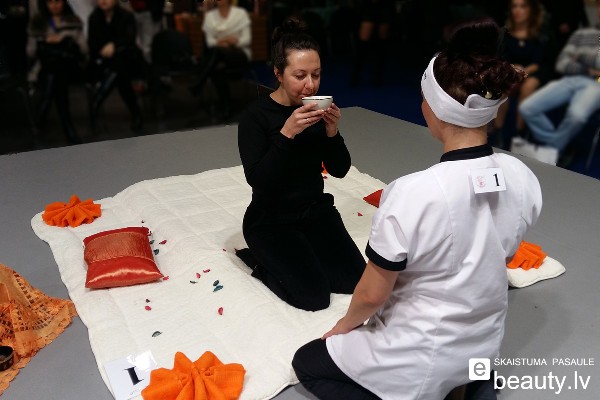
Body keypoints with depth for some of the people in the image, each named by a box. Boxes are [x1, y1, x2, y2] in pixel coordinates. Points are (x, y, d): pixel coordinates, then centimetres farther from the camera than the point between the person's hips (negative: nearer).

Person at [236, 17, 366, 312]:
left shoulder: (319, 108, -1)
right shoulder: (255, 115, -15)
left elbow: (340, 170, -1)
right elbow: (257, 180, -24)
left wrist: (332, 132, -19)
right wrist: (287, 134, -33)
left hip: (316, 210, 5)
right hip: (271, 221, -5)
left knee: (355, 280, -5)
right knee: (315, 295, -15)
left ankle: (299, 257, 15)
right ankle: (262, 261, 9)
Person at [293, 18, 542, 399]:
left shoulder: (412, 194, -32)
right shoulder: (524, 179, -12)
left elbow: (372, 296, -20)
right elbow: (492, 259, 4)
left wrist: (344, 325, 1)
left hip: (426, 359, -5)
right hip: (486, 342, 6)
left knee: (307, 363, 16)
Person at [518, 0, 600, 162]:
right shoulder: (581, 33, 23)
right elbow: (561, 64, 12)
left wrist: (581, 55, 0)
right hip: (569, 80, 4)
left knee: (577, 115, -38)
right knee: (527, 108, -20)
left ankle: (552, 149, -11)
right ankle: (559, 149, -7)